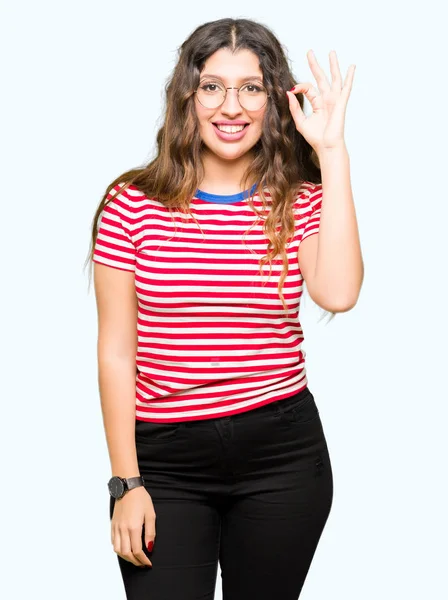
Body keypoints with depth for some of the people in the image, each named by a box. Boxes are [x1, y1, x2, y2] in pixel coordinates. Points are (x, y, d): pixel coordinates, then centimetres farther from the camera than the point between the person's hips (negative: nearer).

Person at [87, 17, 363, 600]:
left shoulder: (301, 203, 3)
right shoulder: (133, 204, -3)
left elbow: (338, 293, -18)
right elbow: (116, 351, -2)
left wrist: (331, 151, -15)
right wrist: (126, 482, -4)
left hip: (282, 454, 2)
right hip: (165, 460, -1)